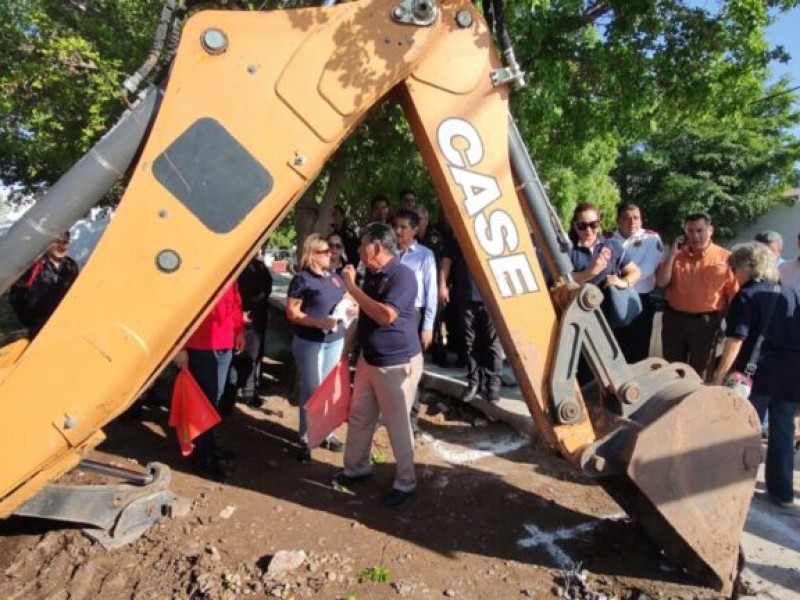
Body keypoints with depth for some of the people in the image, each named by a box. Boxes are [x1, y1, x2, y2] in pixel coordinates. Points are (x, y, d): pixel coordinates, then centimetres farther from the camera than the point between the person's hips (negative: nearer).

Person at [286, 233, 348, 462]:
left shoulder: (335, 277, 9)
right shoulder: (302, 279, -10)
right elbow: (292, 313, -13)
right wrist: (319, 322, -23)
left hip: (335, 340, 6)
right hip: (310, 343, -6)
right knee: (311, 390, 2)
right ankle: (305, 439, 15)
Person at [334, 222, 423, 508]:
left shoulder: (402, 275, -20)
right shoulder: (371, 275, 6)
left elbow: (385, 315, -33)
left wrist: (353, 287, -27)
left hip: (396, 364, -8)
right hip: (368, 360, 9)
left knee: (397, 425, 4)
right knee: (359, 418, 17)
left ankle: (405, 483, 21)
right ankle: (356, 468, 36)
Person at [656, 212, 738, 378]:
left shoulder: (725, 258, -5)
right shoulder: (677, 255, 5)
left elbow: (735, 295, -6)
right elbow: (661, 282, -6)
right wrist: (672, 253, -10)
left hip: (706, 322, -3)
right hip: (674, 319, 3)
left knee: (699, 370, 12)